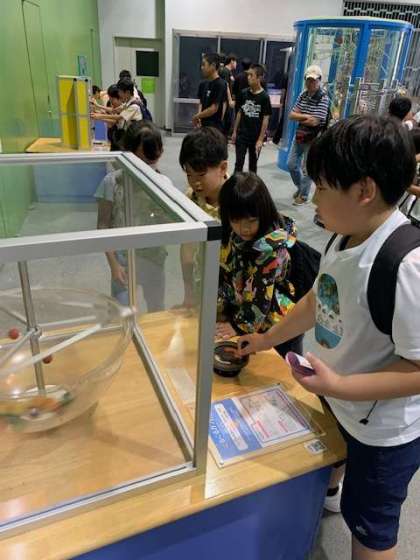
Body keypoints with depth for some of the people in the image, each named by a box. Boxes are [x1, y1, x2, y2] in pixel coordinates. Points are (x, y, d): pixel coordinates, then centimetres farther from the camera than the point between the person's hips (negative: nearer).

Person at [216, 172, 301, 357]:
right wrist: (218, 307, 0)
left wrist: (240, 325, -17)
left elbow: (260, 293, -24)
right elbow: (223, 274, 4)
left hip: (278, 327, -6)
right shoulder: (233, 237, -5)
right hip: (240, 312, 6)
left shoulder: (273, 246, -27)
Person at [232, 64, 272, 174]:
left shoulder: (264, 97, -9)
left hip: (255, 138, -2)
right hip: (241, 135, 2)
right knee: (239, 163, 1)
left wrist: (260, 139, -13)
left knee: (253, 165, 11)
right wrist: (235, 131, 8)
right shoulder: (244, 93, 2)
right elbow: (240, 113, 10)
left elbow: (266, 119, -10)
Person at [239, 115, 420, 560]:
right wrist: (265, 341, 11)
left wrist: (339, 386, -32)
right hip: (339, 402, 8)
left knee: (369, 523, 17)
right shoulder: (345, 239, -10)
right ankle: (327, 491, 72)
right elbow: (317, 301, 4)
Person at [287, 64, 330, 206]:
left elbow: (316, 121, -22)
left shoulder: (324, 98, -15)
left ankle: (304, 196, 20)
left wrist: (299, 118, -9)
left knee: (307, 168, 3)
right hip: (299, 136, 7)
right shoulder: (303, 95, 4)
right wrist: (306, 117, -18)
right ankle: (300, 187, 37)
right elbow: (291, 115, -2)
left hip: (313, 139, -6)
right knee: (291, 164, 12)